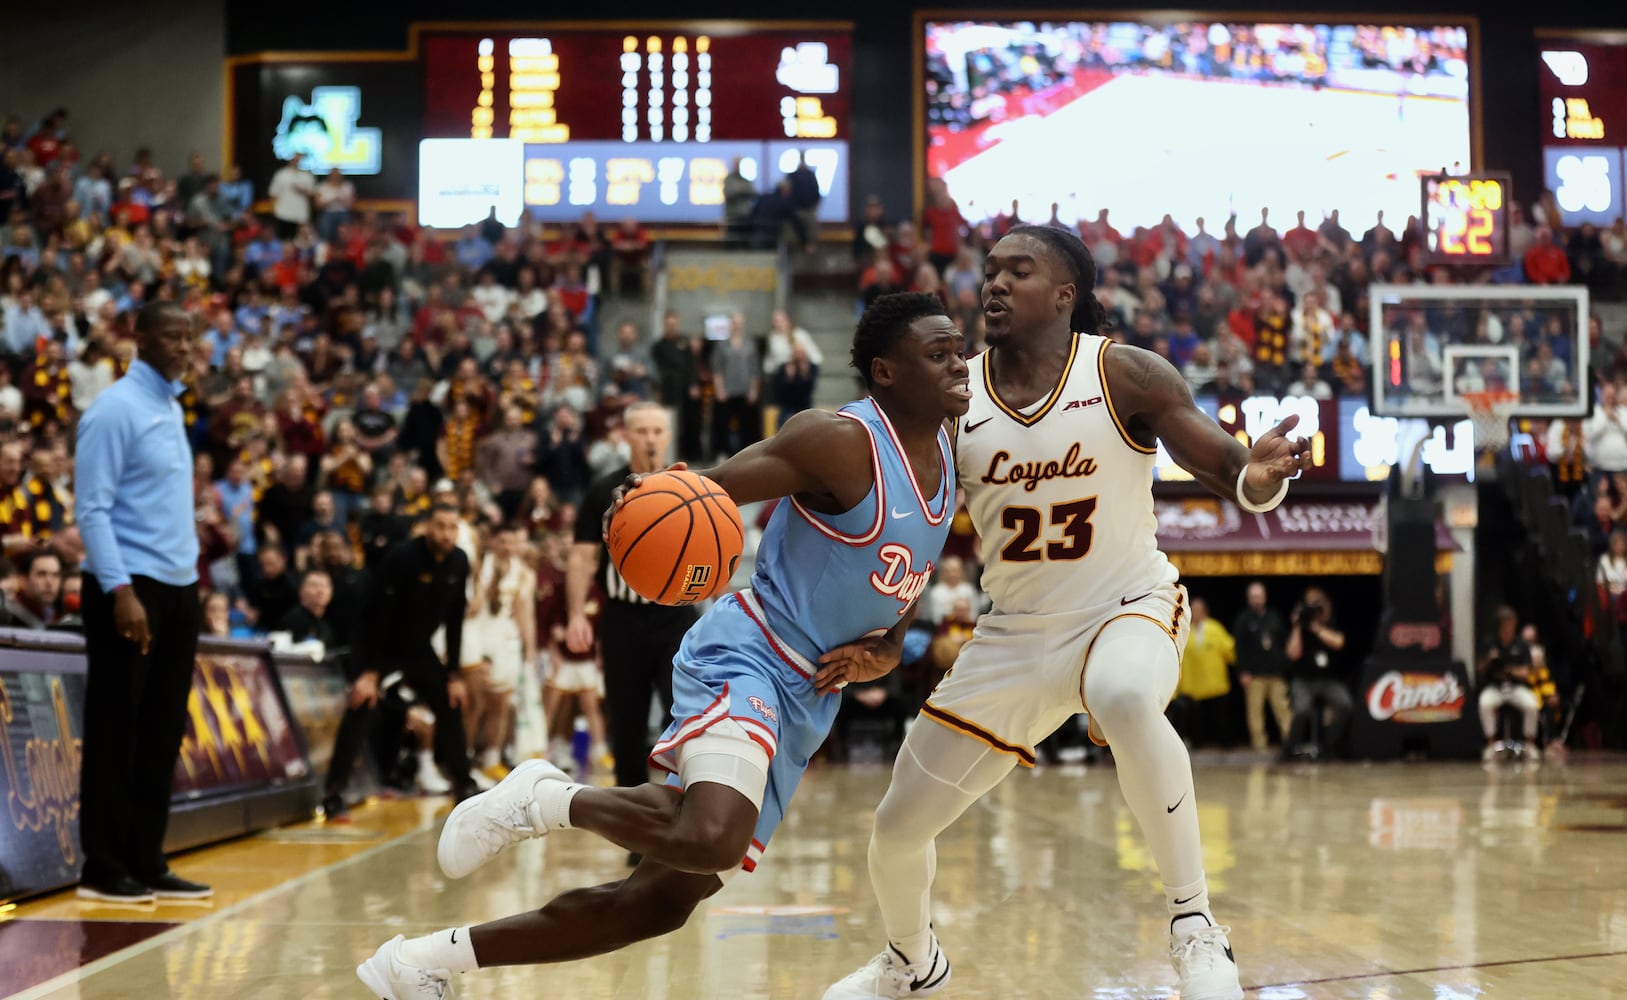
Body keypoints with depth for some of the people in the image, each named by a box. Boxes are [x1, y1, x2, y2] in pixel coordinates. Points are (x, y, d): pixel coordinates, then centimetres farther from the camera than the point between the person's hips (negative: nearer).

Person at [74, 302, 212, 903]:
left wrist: (191, 571, 14)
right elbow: (92, 509, -15)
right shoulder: (115, 409, -10)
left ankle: (146, 863, 16)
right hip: (130, 587, -8)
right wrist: (121, 590, -22)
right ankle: (103, 869, 3)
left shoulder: (173, 408, 16)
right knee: (115, 732, -3)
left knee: (163, 733, 10)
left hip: (178, 587, 8)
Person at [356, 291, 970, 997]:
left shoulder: (948, 462, 10)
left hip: (807, 701, 8)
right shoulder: (841, 440, -14)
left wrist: (885, 652, 2)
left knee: (662, 901, 6)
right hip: (744, 659, -8)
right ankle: (548, 798, -9)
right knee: (711, 839, -38)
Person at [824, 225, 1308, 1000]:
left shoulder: (1125, 376, -14)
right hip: (1016, 631, 4)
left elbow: (1229, 473, -14)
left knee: (1124, 698, -42)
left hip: (1128, 608, -4)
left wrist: (1261, 479, -40)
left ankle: (1194, 927, -26)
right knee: (896, 827, 7)